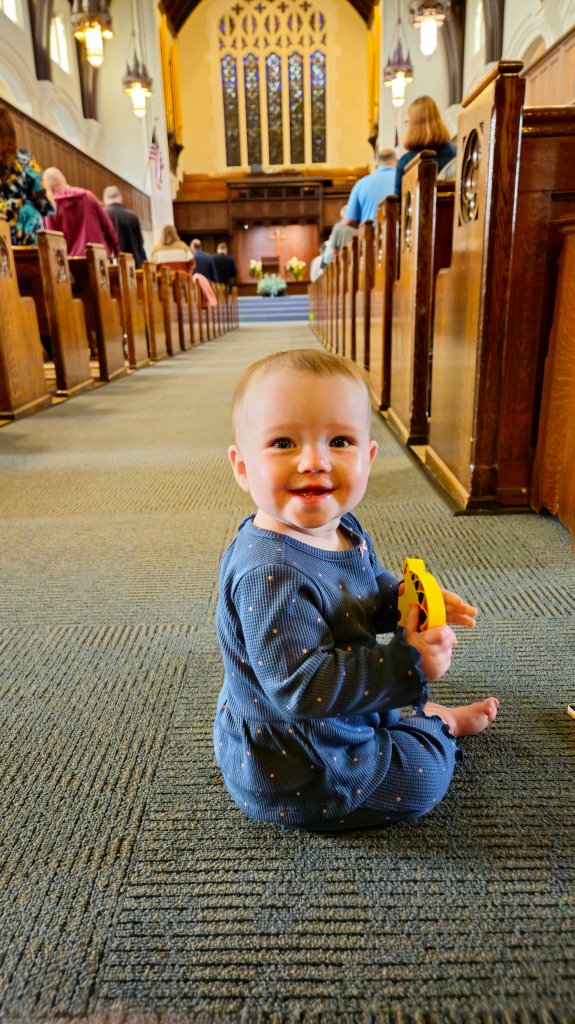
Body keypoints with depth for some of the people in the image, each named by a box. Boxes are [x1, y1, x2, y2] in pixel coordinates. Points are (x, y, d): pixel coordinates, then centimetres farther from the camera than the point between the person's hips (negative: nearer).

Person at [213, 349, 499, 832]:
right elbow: (301, 685, -37)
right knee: (426, 774, 10)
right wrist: (407, 664, -34)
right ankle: (439, 724, 34)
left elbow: (371, 588, 12)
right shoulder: (270, 574, -37)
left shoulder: (342, 531, -7)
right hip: (292, 771, -8)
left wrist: (406, 598, -10)